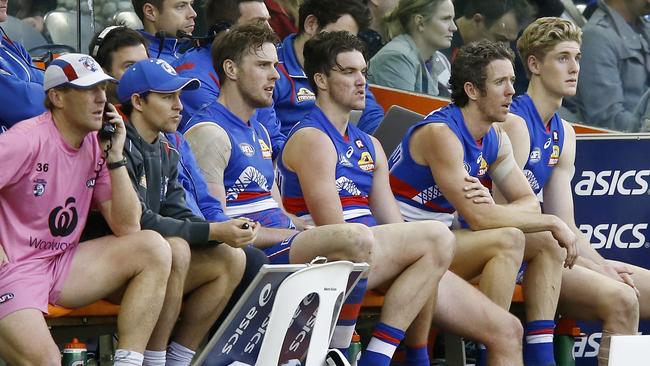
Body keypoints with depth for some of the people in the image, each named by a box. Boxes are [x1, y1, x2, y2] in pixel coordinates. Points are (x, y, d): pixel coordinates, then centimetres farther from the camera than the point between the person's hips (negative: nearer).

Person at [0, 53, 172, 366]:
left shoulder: (96, 145, 6)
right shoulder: (28, 140, -14)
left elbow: (127, 228, 2)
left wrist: (114, 156, -4)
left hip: (64, 265, 7)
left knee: (153, 249, -10)